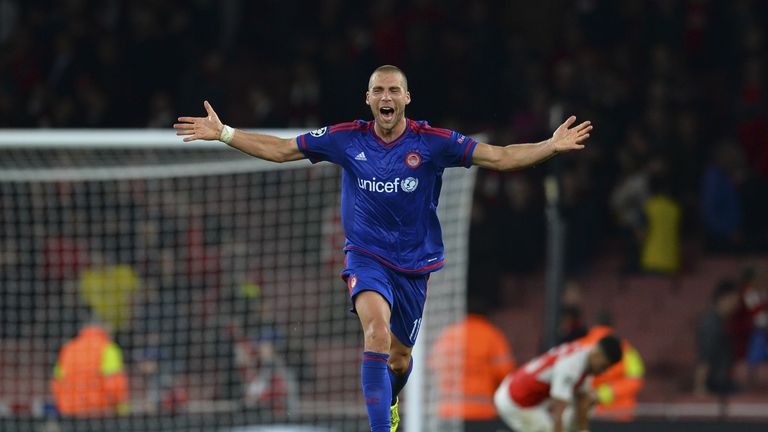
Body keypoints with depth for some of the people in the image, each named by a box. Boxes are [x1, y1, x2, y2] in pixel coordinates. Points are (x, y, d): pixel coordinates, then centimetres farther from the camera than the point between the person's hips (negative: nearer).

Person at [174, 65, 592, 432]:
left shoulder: (432, 142, -9)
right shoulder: (346, 139, -5)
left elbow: (499, 157, -11)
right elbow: (279, 149, 2)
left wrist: (552, 146, -23)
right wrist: (223, 133, -4)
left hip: (414, 262, 1)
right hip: (366, 256, -1)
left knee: (399, 357, 12)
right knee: (377, 329, -29)